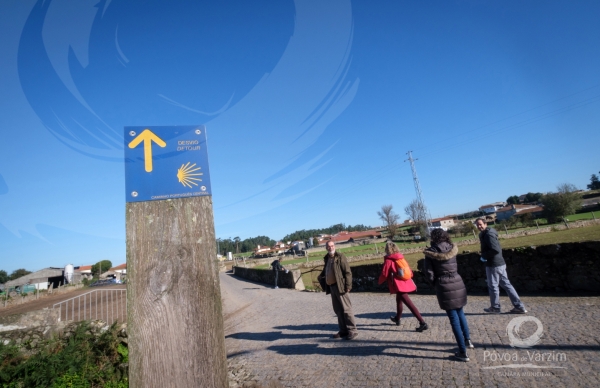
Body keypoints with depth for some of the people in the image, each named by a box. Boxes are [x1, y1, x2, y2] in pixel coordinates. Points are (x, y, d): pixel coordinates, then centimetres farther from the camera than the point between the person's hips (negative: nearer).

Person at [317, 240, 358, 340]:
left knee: (346, 309, -2)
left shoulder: (340, 256, -9)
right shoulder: (327, 258, 12)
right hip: (332, 287, 7)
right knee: (338, 310, 13)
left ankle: (352, 330, 8)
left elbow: (348, 272, -12)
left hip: (340, 286, -7)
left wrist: (348, 286, -18)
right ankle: (343, 330, 23)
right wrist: (321, 277, 9)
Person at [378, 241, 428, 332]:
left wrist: (380, 281, 9)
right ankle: (397, 319, 43)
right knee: (399, 300, 26)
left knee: (409, 304, -8)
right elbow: (408, 270, 12)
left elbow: (384, 274, -10)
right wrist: (412, 282, 24)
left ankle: (422, 323, -11)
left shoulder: (388, 260, -12)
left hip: (399, 286, -8)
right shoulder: (401, 258, 7)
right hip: (406, 283, 8)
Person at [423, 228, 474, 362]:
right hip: (457, 282, 5)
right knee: (460, 312, 26)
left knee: (454, 318, 3)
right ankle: (467, 340, 39)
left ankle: (463, 352, 10)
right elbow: (454, 266, 14)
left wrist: (434, 282, 9)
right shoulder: (452, 248, 6)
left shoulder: (431, 252, -8)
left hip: (444, 286, -5)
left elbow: (428, 272, -9)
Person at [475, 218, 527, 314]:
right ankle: (519, 307, 17)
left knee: (493, 286, 5)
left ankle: (495, 307, 18)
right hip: (500, 263, 10)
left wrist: (484, 256, -15)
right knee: (506, 284, 14)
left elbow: (496, 250, -27)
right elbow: (498, 249, 21)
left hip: (493, 264, -10)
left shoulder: (488, 235, -17)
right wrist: (485, 255, 9)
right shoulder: (486, 234, 12)